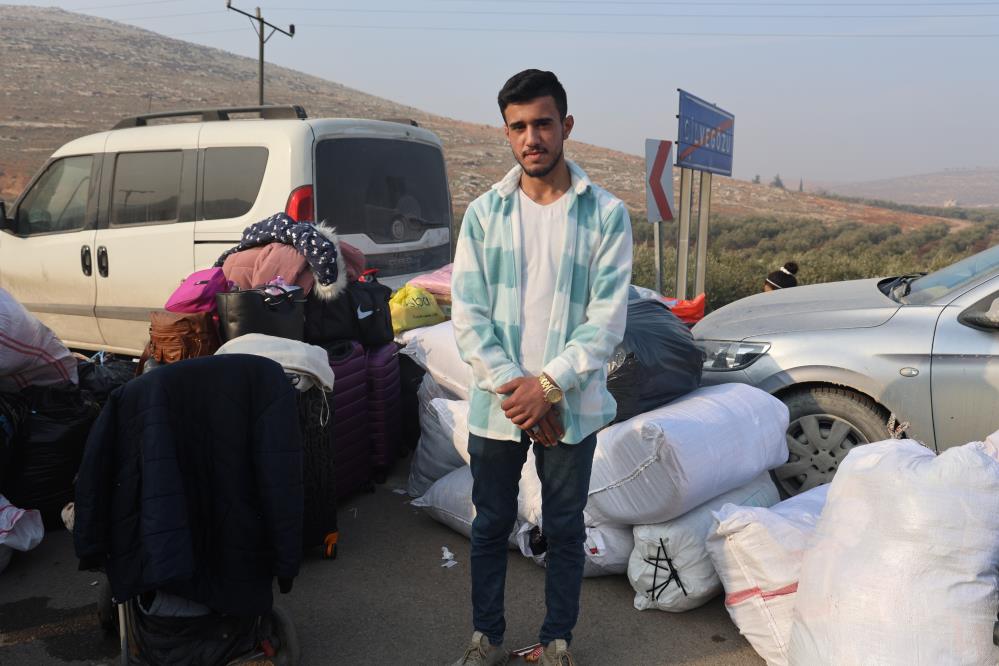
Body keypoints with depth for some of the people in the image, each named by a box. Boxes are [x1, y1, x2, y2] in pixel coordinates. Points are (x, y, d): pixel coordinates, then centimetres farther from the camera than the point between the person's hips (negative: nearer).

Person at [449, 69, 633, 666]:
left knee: (565, 529, 13)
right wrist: (513, 389, -12)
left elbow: (608, 319, -9)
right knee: (491, 526, 14)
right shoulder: (484, 212, 0)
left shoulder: (605, 214, -5)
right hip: (496, 404, 2)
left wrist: (549, 385, -16)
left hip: (571, 405, -1)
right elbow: (467, 314, -3)